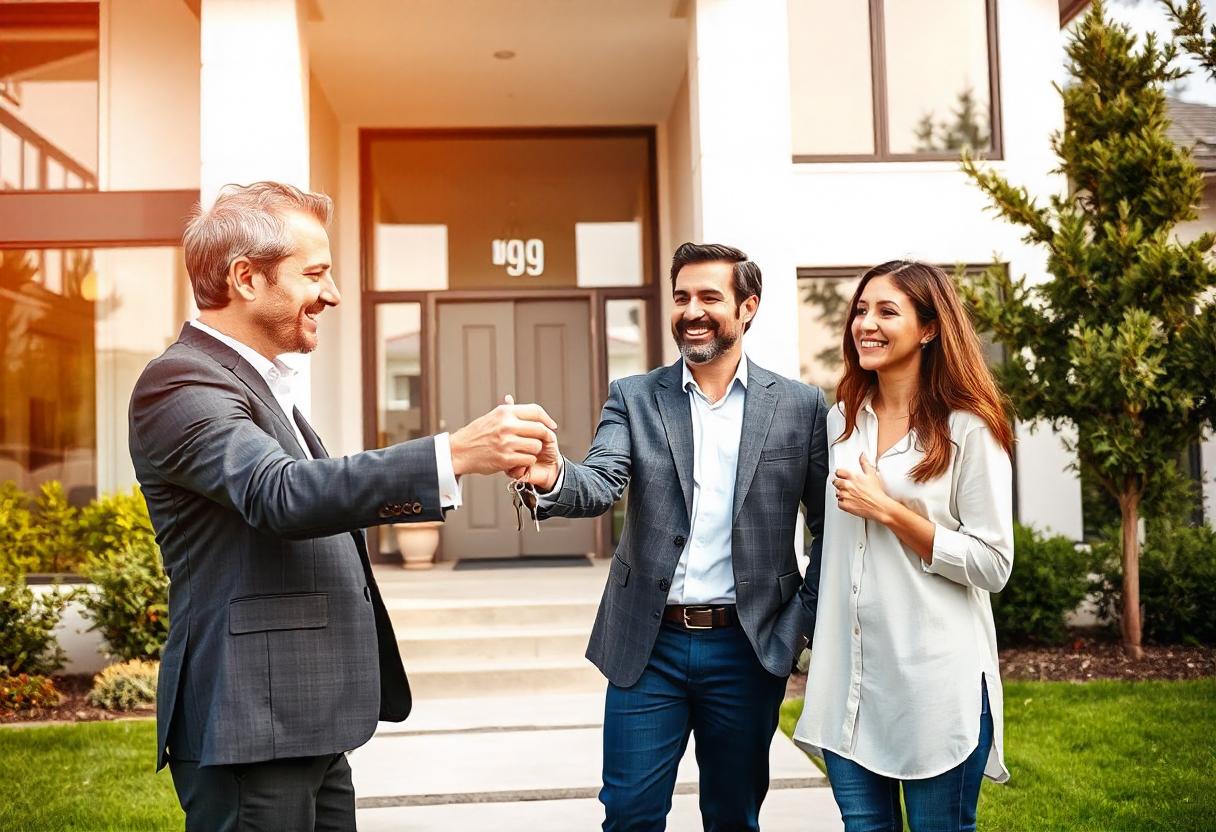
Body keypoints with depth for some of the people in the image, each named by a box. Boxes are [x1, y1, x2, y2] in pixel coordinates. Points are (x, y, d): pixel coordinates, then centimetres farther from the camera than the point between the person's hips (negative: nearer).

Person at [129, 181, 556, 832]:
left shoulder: (258, 382, 17)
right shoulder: (180, 385, -15)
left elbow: (321, 497, 23)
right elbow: (284, 495, -30)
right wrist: (454, 453, -35)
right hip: (249, 734, -9)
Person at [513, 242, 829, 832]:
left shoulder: (800, 406, 1)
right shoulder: (633, 398, 2)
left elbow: (829, 526, 4)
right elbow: (601, 484, -13)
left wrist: (803, 618, -4)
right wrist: (553, 477, -35)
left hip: (748, 648, 0)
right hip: (648, 646, 0)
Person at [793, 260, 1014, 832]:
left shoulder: (969, 429, -8)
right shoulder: (841, 420, 10)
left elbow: (992, 566, -11)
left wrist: (887, 509, -15)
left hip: (936, 679, -5)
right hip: (848, 675, 5)